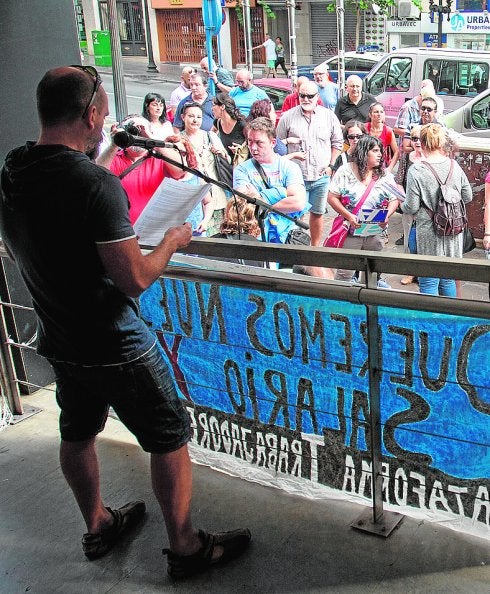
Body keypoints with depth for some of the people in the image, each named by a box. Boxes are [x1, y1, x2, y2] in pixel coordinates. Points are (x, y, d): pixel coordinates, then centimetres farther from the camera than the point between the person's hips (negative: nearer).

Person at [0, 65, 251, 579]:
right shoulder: (96, 184, -25)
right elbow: (135, 280, -25)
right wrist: (171, 242, -6)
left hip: (58, 341, 8)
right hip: (115, 346, -8)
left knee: (77, 435, 24)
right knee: (170, 440, 9)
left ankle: (98, 526, 45)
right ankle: (186, 548, 23)